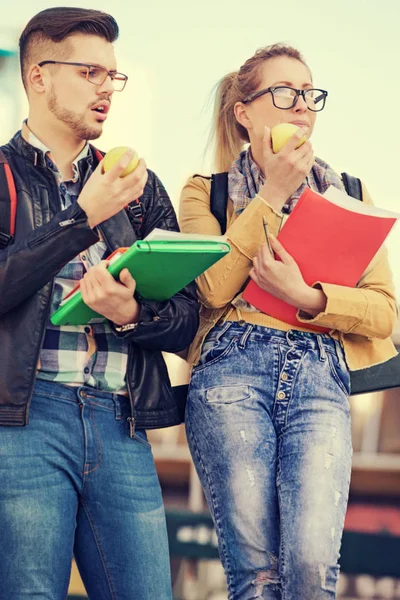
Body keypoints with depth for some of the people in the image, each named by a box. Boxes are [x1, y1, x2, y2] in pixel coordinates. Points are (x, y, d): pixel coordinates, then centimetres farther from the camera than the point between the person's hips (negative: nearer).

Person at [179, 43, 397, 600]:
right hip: (232, 371, -1)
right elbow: (214, 287, -5)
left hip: (320, 375, 1)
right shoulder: (207, 193, 15)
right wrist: (272, 194, 0)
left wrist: (307, 298, -8)